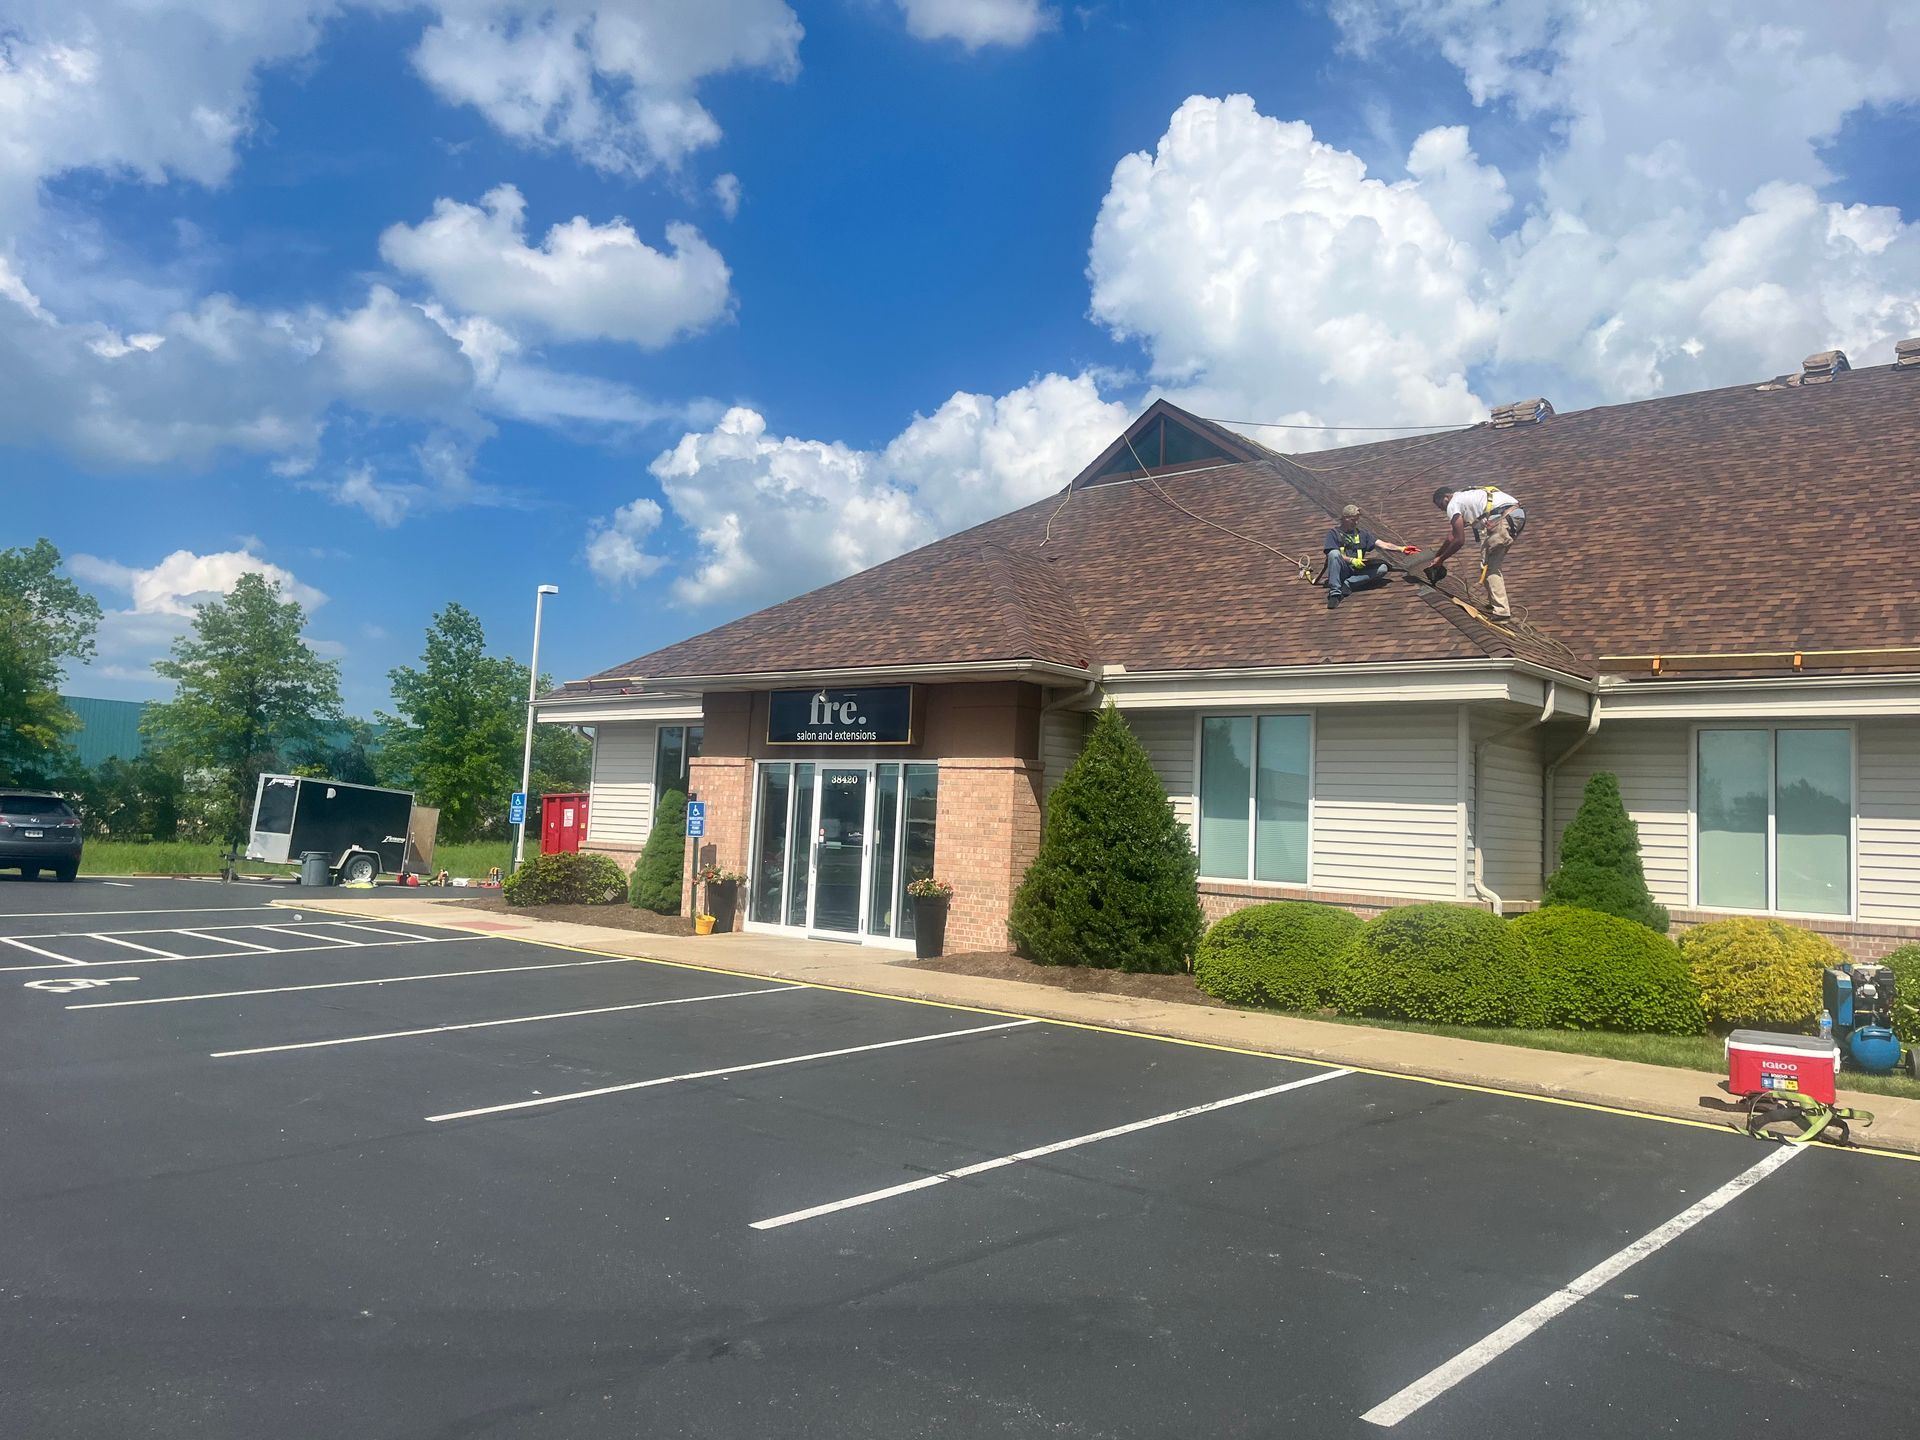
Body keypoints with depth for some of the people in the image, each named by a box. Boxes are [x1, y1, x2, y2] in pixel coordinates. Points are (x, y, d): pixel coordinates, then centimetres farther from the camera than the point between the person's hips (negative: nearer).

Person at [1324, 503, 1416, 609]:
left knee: (1382, 567, -17)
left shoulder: (1362, 534, 21)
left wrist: (1401, 549, -4)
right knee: (1334, 553, -33)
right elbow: (1333, 555, -5)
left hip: (1357, 571, 4)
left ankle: (1348, 584, -26)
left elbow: (1383, 545, 10)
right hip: (1341, 571, -4)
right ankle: (1335, 592, -36)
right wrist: (1352, 560, -18)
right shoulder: (1333, 533, 10)